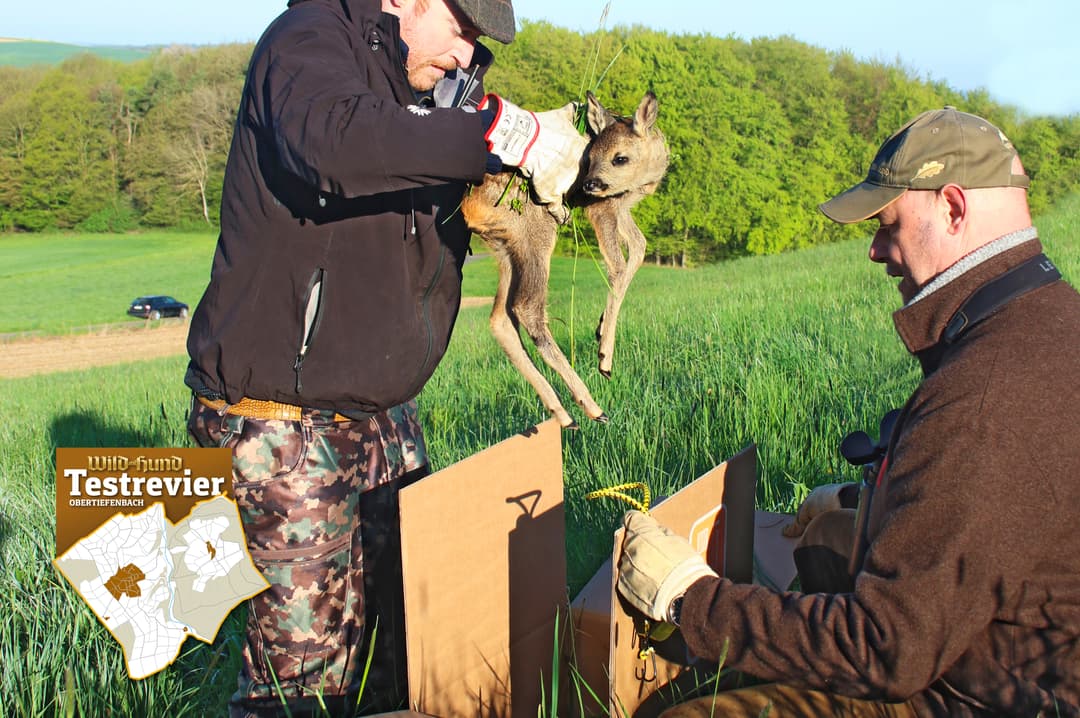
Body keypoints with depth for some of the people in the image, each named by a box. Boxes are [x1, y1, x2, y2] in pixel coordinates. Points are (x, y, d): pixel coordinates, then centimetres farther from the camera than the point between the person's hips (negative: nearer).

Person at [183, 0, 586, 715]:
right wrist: (506, 133, -30)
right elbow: (335, 140, -33)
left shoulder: (431, 90, 15)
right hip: (283, 426, -7)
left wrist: (555, 142, -5)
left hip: (384, 416, 8)